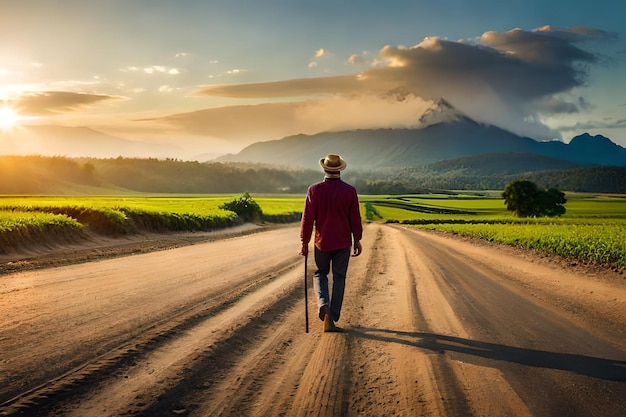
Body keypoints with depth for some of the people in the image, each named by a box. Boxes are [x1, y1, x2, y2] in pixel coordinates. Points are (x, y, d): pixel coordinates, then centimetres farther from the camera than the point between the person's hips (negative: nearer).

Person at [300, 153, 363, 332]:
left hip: (322, 242, 0)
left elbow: (308, 218, -9)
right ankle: (331, 320, 10)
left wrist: (304, 243, 0)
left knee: (320, 274, 21)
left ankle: (323, 303, -6)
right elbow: (355, 218, -3)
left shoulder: (314, 190, -10)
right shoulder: (350, 191, -8)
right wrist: (357, 240, 10)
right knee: (339, 278, 10)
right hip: (343, 242, 0)